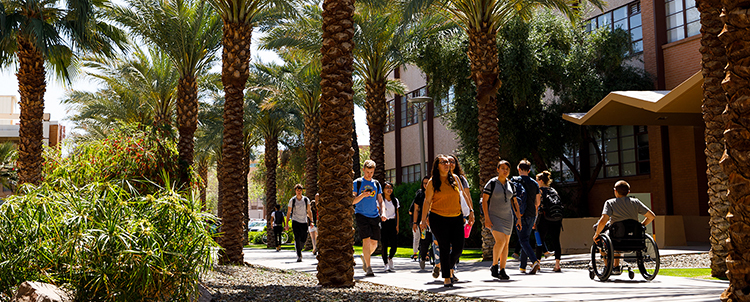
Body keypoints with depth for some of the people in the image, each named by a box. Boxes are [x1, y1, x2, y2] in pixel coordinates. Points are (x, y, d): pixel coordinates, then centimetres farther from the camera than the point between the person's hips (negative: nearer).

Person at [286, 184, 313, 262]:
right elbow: (288, 212, 5)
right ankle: (298, 256, -11)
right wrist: (287, 224, 0)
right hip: (295, 221, -2)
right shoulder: (292, 200, 0)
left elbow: (309, 211, 10)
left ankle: (299, 249, 33)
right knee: (297, 238, -13)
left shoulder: (306, 199, 5)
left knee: (304, 239, 3)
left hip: (304, 222, 2)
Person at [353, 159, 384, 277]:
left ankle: (365, 257, 35)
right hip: (361, 215, -4)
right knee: (366, 239, -15)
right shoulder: (357, 183, 2)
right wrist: (362, 195, -19)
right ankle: (368, 267, -9)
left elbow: (380, 200, 18)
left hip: (374, 216, 4)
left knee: (374, 243, 5)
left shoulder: (376, 184, 14)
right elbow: (352, 201, -2)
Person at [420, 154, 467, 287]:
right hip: (438, 218, -3)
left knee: (458, 247, 0)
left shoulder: (455, 178, 7)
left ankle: (450, 269, 27)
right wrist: (424, 219, -5)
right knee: (444, 248, -3)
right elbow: (427, 201, -2)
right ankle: (446, 278, 6)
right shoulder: (433, 182, -3)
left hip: (456, 218, 4)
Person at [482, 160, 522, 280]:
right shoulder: (492, 183, -5)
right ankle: (494, 265, -1)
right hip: (494, 217, -5)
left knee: (506, 244, 2)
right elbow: (484, 201, -8)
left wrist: (519, 218, 8)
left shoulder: (510, 185, 10)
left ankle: (502, 270, 9)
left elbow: (514, 202, 16)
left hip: (507, 218, 5)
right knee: (500, 241, -20)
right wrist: (486, 218, -16)